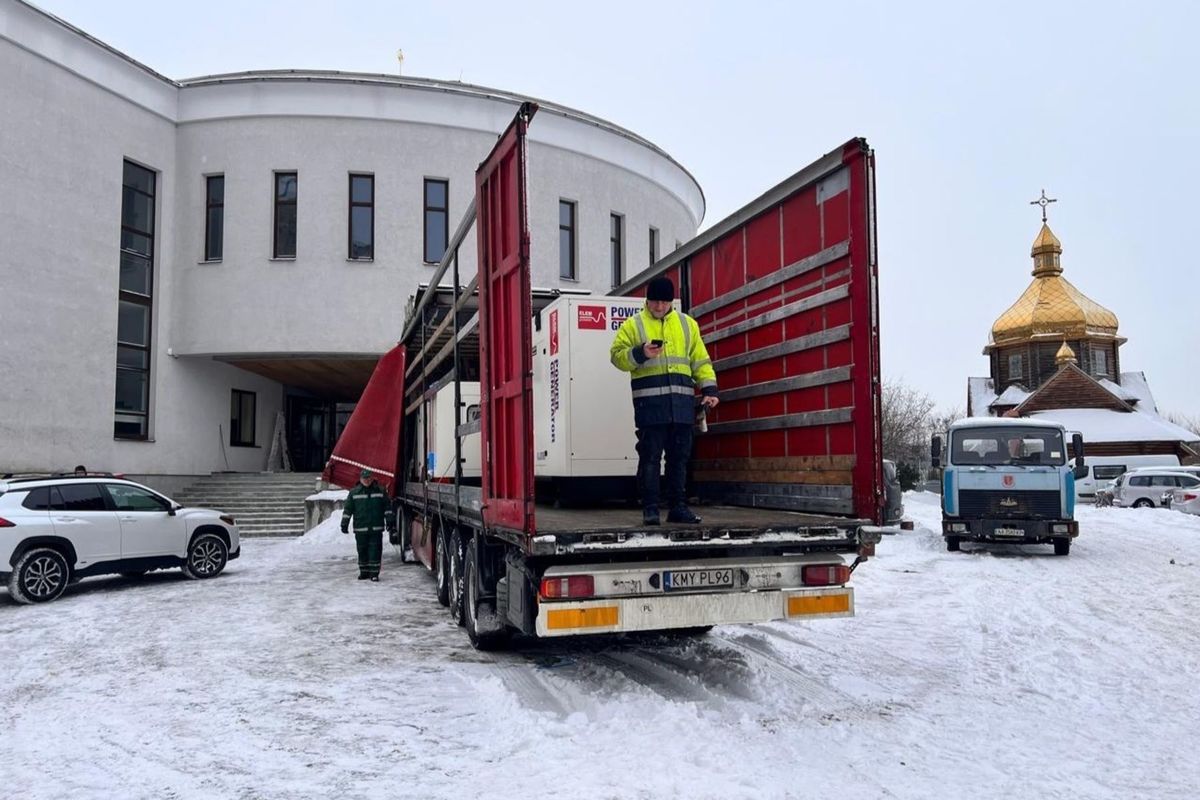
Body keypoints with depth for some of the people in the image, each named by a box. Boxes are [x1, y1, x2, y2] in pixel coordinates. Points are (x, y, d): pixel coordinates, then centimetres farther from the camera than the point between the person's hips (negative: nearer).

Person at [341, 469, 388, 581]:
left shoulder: (380, 491, 5)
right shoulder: (354, 492, 4)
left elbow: (387, 508, 9)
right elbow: (347, 509, 6)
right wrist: (344, 524, 2)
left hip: (376, 528, -1)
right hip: (360, 528, 1)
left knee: (375, 550, -3)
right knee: (362, 550, 8)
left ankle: (374, 572, 1)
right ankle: (364, 572, 19)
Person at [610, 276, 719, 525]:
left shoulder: (687, 324, 16)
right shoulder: (633, 325, 6)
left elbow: (700, 361, 15)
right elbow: (617, 355, 1)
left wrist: (709, 389, 4)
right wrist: (640, 353, -17)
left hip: (682, 401, 3)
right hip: (649, 402, -3)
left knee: (679, 456, 8)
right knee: (650, 456, -2)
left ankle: (677, 506, 17)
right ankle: (650, 509, 4)